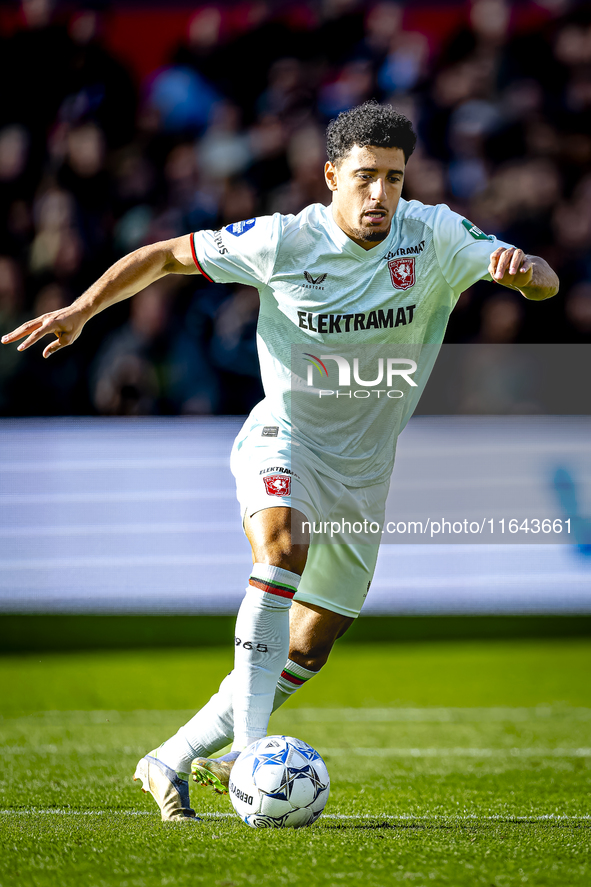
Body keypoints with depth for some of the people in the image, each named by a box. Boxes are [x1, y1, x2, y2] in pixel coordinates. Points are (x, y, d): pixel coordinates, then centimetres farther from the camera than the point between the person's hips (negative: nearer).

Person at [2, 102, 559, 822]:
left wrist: (525, 270, -37)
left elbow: (544, 283, -13)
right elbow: (164, 256, -3)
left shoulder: (434, 237, -10)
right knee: (283, 546, -37)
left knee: (307, 651, 8)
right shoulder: (283, 241, -14)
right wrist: (80, 309, -14)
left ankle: (172, 761, 24)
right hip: (284, 438, -4)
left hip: (364, 467, 4)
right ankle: (247, 747, -40)